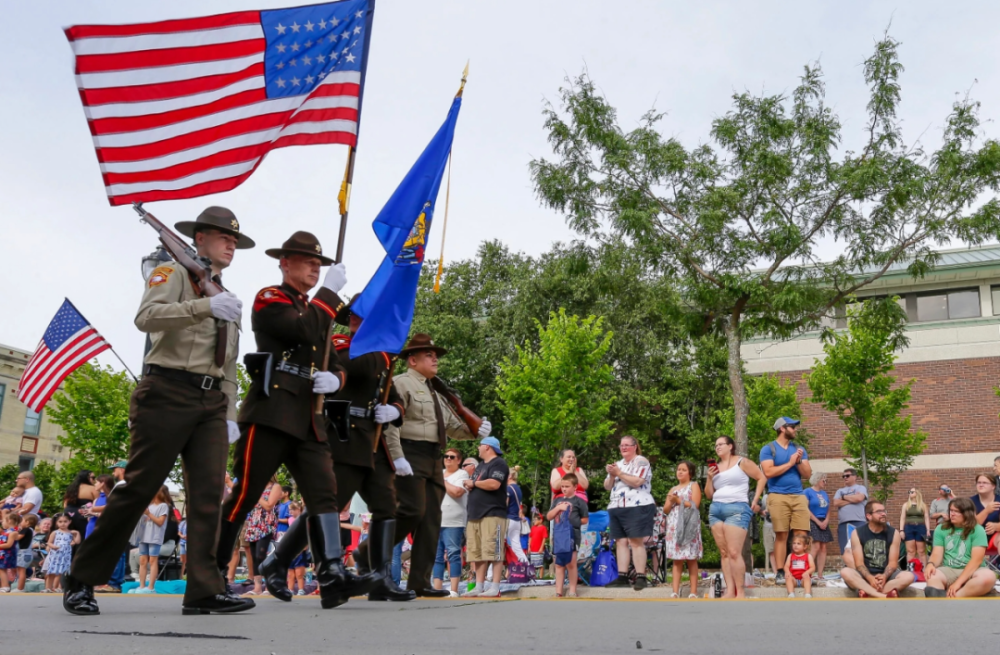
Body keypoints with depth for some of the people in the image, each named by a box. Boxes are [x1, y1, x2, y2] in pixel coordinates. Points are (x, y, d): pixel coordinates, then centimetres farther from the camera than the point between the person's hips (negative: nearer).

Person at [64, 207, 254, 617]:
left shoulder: (229, 301, 25)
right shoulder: (173, 273, 5)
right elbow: (147, 317, -16)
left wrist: (230, 415, 12)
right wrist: (206, 307, -29)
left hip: (212, 402, 6)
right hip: (168, 393, -6)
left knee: (208, 491, -6)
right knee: (138, 488, -5)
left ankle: (204, 590, -8)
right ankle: (82, 582, 8)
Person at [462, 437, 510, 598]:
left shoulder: (498, 463, -5)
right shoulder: (480, 466, 25)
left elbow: (493, 484, -20)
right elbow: (471, 486, 26)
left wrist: (474, 483, -6)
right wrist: (469, 486, 1)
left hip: (493, 515, -9)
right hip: (475, 516, 9)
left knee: (493, 552, -11)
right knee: (478, 554, 5)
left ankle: (495, 588, -12)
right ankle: (479, 587, 7)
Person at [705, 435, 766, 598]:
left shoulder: (741, 462, 4)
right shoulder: (715, 467, 18)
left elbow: (762, 478, 3)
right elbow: (709, 494, 18)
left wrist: (755, 501, -1)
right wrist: (709, 478, 2)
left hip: (737, 509, -6)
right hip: (715, 510, 6)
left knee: (734, 553, -14)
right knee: (724, 553, 1)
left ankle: (740, 592, -10)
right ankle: (730, 591, 1)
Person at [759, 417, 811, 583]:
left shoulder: (799, 449, 17)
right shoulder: (768, 449, 3)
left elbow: (808, 474, 12)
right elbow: (768, 472, -11)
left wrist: (799, 461, -6)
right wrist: (790, 463, -6)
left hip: (799, 496, 4)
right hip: (778, 496, -4)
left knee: (802, 535, -3)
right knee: (781, 536, -4)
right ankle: (780, 573, -2)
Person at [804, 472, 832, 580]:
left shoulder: (824, 493, 17)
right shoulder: (808, 492, -3)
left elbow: (828, 509, 16)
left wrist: (826, 521, -3)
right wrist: (818, 522, -11)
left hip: (824, 523, 7)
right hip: (812, 522, -7)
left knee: (823, 548, 0)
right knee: (816, 546, -17)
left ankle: (820, 574, 1)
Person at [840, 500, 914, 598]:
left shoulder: (894, 533, 2)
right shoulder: (857, 533, -2)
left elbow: (893, 562, -4)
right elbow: (859, 562, -9)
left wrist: (884, 576, -26)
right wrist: (870, 578, -29)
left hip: (886, 575, 2)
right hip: (865, 575, -2)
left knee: (909, 576, -27)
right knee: (845, 572, -33)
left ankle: (869, 594, -38)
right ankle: (885, 596, -46)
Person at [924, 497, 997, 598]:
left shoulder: (977, 530, -1)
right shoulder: (941, 529, 10)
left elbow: (976, 559, -11)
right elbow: (937, 554, 2)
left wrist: (958, 582, -22)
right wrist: (931, 564, -25)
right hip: (948, 570, 1)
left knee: (988, 577, -36)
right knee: (931, 576, -33)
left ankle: (948, 599, -39)